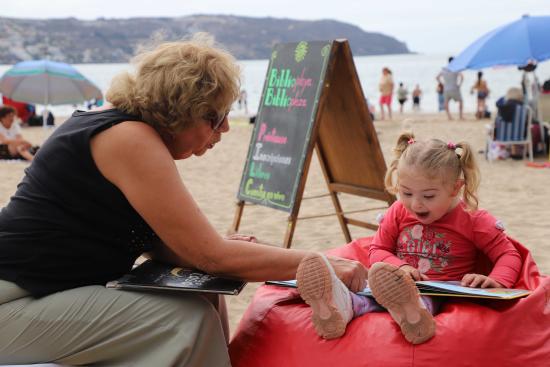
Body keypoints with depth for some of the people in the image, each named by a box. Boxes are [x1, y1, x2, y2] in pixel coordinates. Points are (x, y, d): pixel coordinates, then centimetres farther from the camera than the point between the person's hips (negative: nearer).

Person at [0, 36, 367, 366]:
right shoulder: (129, 139, -22)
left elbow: (157, 240, 7)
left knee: (203, 299, 2)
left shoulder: (119, 121, 6)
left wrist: (217, 249, -10)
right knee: (190, 320, -16)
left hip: (45, 289, 9)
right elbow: (213, 256, -23)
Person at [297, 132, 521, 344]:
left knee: (426, 300, -39)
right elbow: (377, 250, 16)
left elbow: (509, 255, 4)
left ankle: (411, 312, -75)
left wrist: (497, 281, -19)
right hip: (398, 287, 3)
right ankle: (340, 307, -64)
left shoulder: (473, 220, 1)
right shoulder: (399, 212, 12)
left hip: (441, 295, -3)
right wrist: (399, 267, -7)